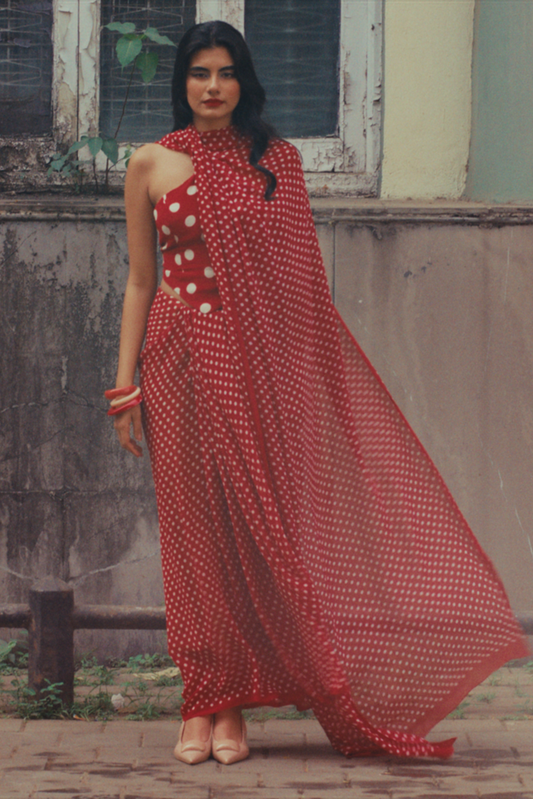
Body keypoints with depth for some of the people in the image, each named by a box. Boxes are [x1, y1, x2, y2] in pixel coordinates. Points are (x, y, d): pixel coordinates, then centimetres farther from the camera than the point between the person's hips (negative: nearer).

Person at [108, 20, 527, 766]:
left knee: (252, 527, 1)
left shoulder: (276, 160, 6)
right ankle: (201, 703, 9)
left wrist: (306, 372, 1)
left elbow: (299, 279, 8)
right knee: (193, 528, 2)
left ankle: (229, 705, 9)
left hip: (257, 364, 1)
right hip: (181, 362, -1)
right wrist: (125, 387, 1)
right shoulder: (151, 165, 4)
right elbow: (140, 280, 6)